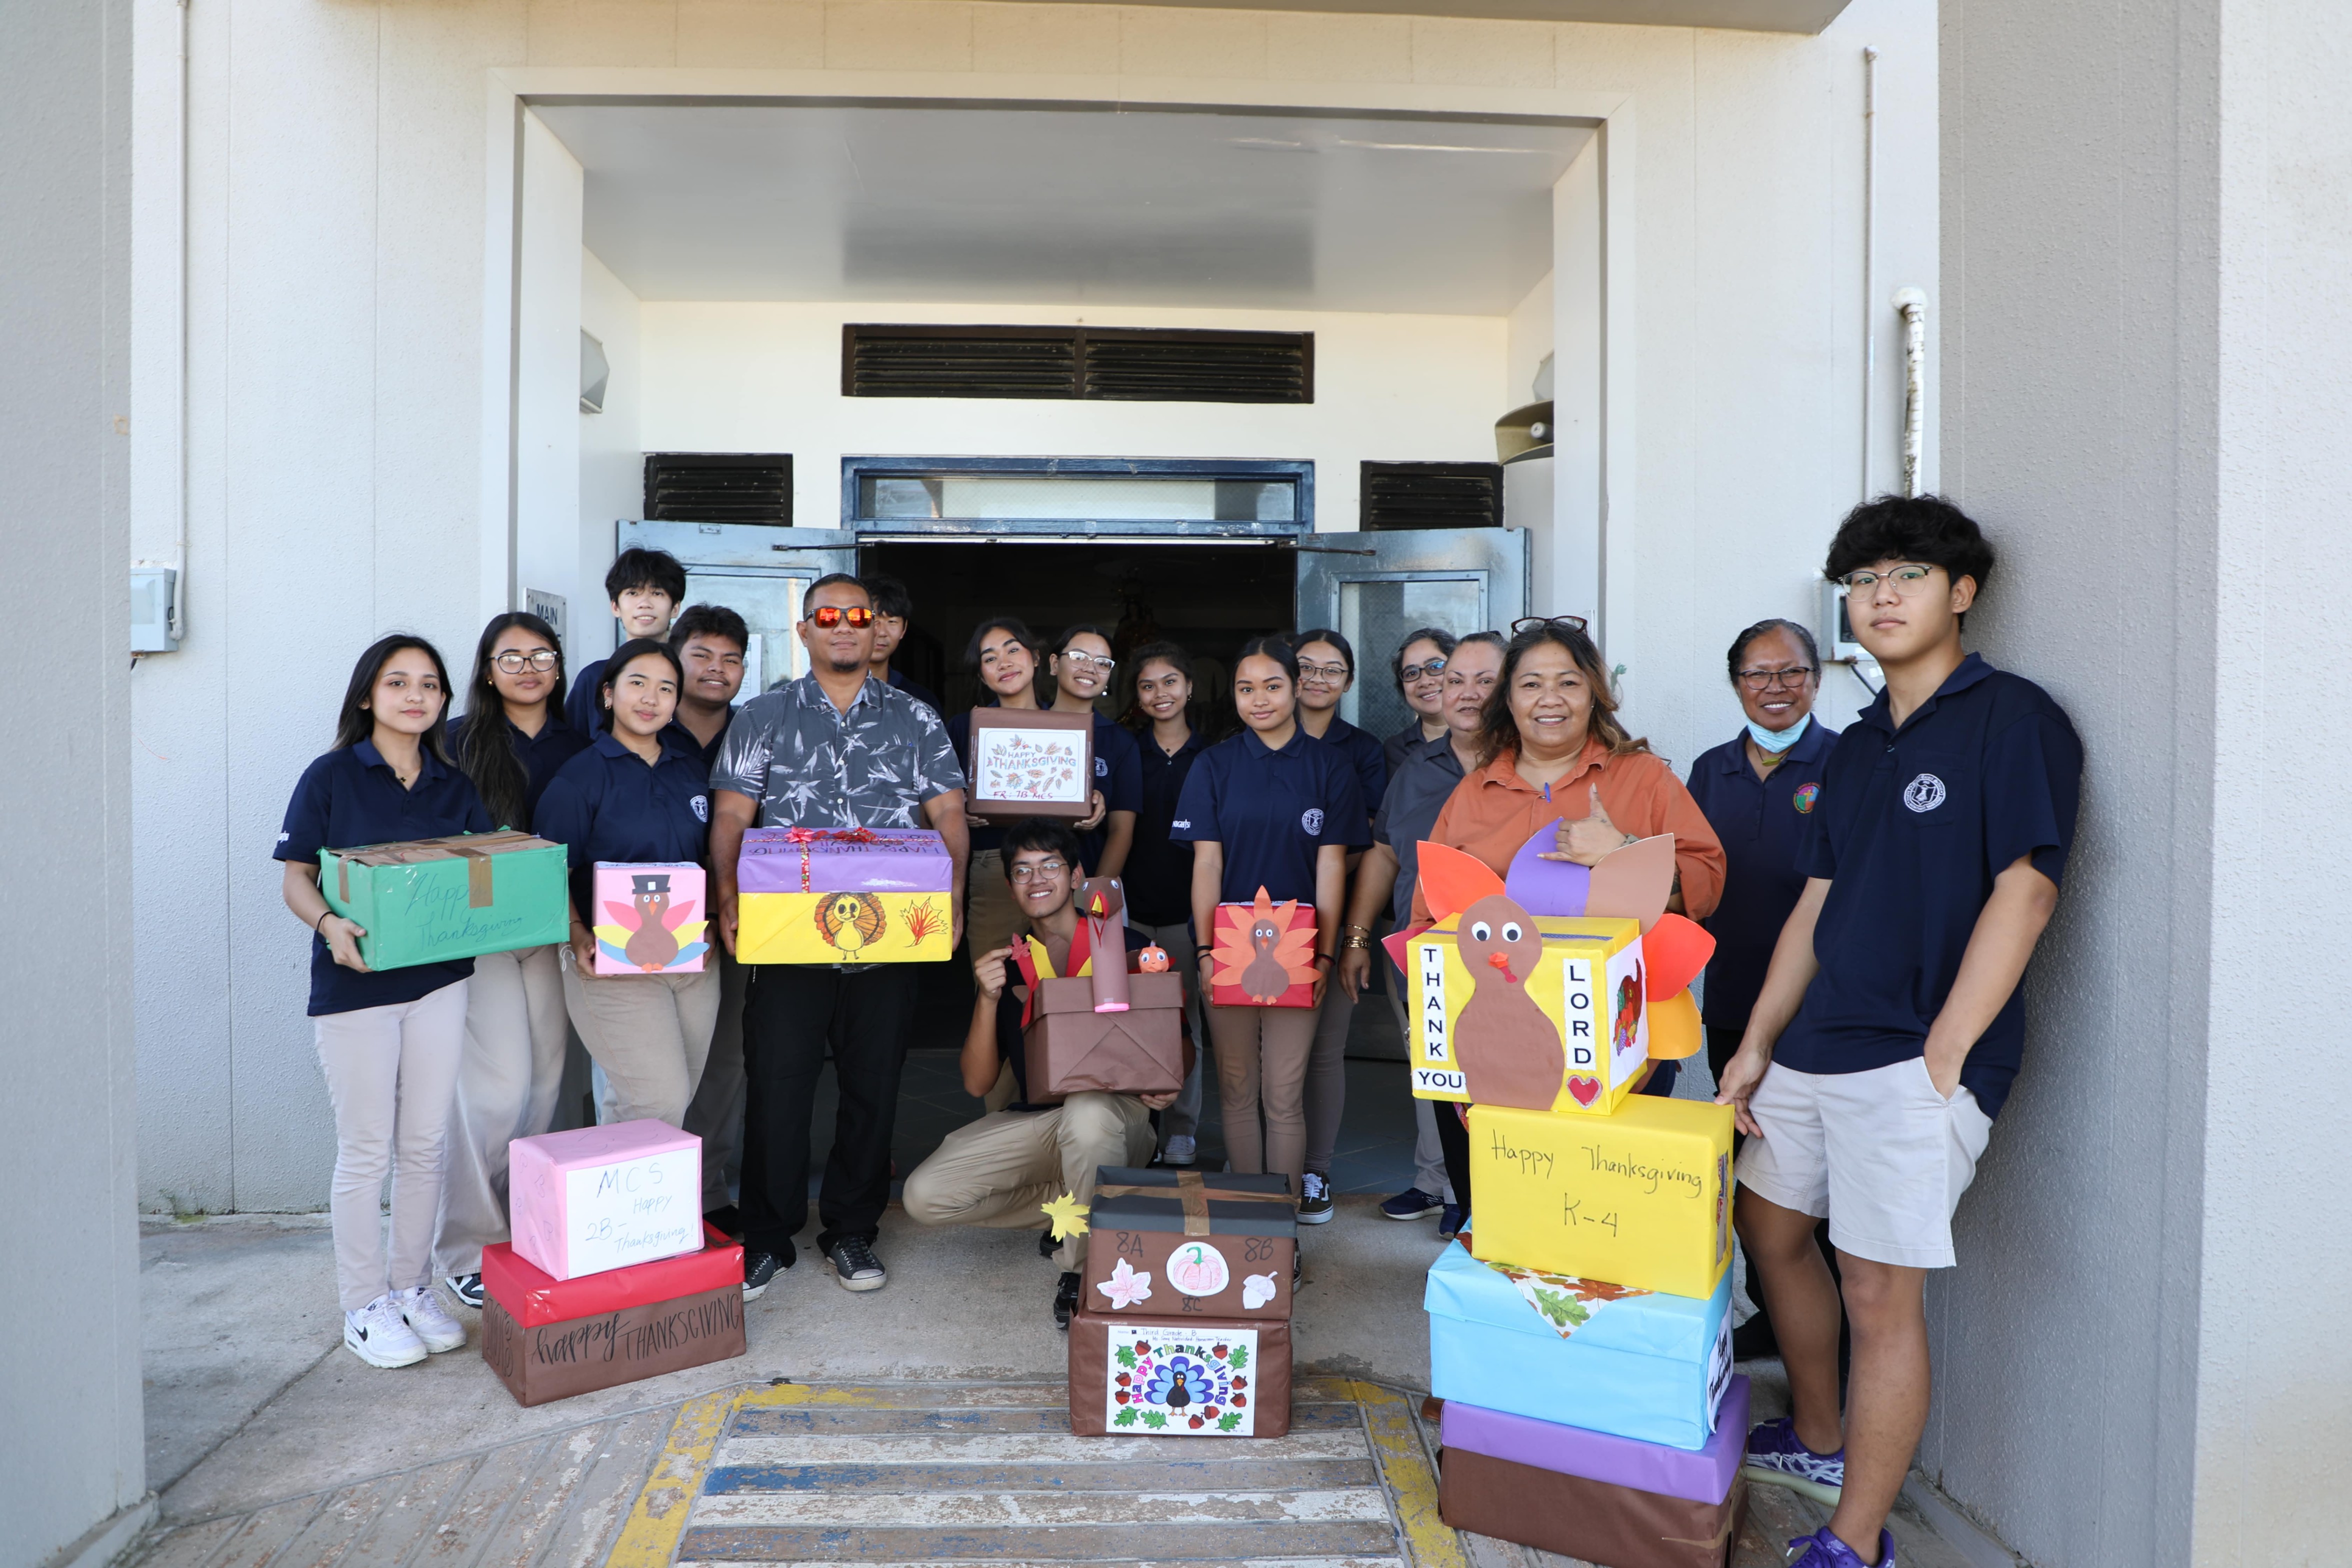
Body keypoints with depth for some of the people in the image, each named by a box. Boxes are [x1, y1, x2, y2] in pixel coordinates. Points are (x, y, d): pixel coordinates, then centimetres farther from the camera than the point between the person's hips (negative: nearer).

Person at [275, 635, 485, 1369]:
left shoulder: (457, 786, 8)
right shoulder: (331, 777, -2)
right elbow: (295, 877, -4)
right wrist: (329, 923, -24)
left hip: (440, 980, 4)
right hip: (354, 985, -3)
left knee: (425, 1145, 10)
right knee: (366, 1153, 3)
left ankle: (412, 1286, 25)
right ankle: (364, 1308, 17)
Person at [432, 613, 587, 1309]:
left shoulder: (577, 747, 10)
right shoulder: (460, 743, 1)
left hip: (554, 932, 4)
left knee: (545, 1083, 7)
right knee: (499, 1086, -9)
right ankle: (464, 1246, 5)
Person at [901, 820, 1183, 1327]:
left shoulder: (1128, 948, 0)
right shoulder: (1003, 963, 8)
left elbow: (1181, 1045, 5)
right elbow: (977, 1083, 2)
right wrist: (988, 1000, -14)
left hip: (1115, 1116, -4)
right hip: (1032, 1121, 4)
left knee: (1088, 1108, -40)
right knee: (925, 1195, -16)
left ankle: (1082, 1272, -19)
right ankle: (1079, 1205, 4)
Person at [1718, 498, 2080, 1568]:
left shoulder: (2012, 719, -7)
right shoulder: (1856, 747, 15)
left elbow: (2023, 892, -14)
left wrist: (1941, 1058, -18)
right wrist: (1755, 1046, 12)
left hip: (1915, 1061, -8)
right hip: (1815, 1046, 8)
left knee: (1880, 1290, -3)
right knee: (1768, 1228, 17)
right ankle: (1818, 1442, 38)